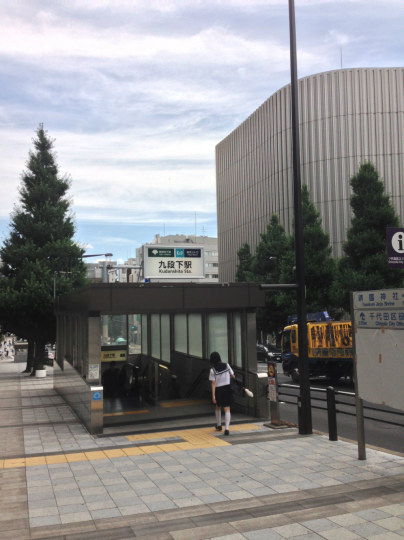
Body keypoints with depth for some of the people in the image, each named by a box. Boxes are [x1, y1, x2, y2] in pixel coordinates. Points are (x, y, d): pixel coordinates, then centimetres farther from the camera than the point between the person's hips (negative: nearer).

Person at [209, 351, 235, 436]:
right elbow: (233, 376, 5)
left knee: (217, 407, 23)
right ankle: (226, 429, -9)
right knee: (227, 409, 1)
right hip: (227, 388, 1)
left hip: (218, 390, -1)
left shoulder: (212, 370, -11)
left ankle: (219, 425, 35)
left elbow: (213, 384, -12)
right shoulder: (226, 365, -4)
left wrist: (213, 396, -10)